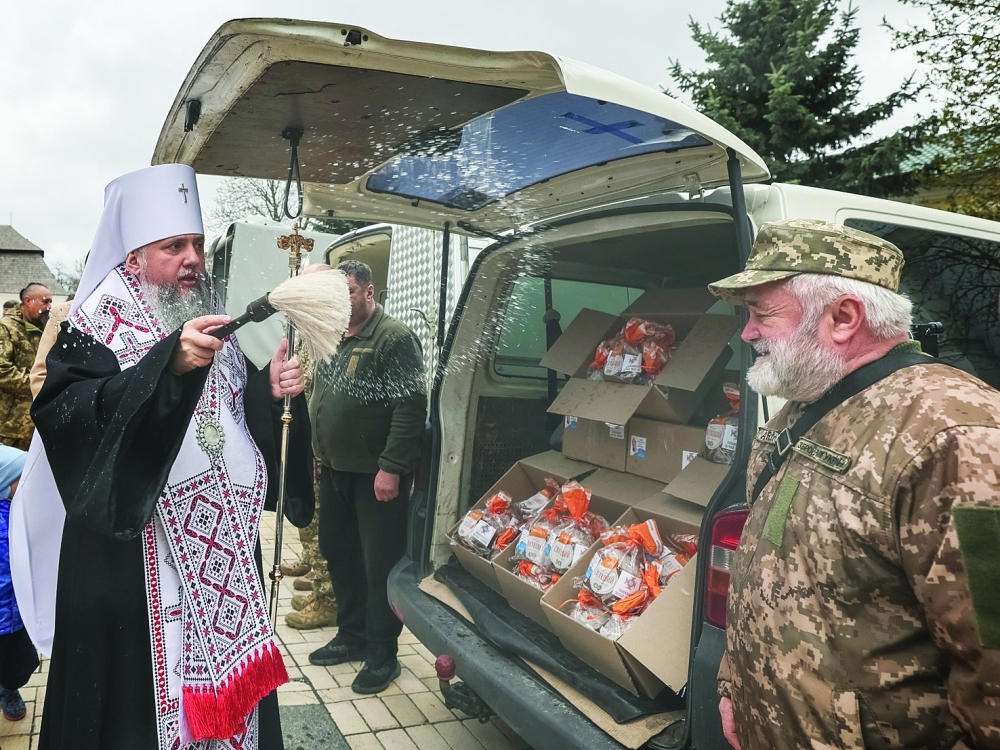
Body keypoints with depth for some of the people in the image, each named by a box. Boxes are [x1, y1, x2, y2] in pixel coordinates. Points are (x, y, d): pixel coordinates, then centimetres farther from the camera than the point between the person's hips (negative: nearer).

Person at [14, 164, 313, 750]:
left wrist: (272, 389, -11)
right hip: (131, 556, -4)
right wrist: (168, 364, -35)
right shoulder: (95, 330, -6)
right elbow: (64, 414, -23)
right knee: (144, 691, 4)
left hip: (224, 552, 5)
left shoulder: (214, 328, 10)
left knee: (226, 673, 12)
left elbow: (243, 417, 11)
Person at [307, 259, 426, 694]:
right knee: (337, 552, 18)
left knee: (381, 564, 1)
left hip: (376, 474, -9)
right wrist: (321, 455, 19)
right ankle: (352, 635, 35)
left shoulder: (394, 338, -14)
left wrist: (391, 467, -23)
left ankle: (382, 655, 15)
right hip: (335, 470, 9)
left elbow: (410, 407, -21)